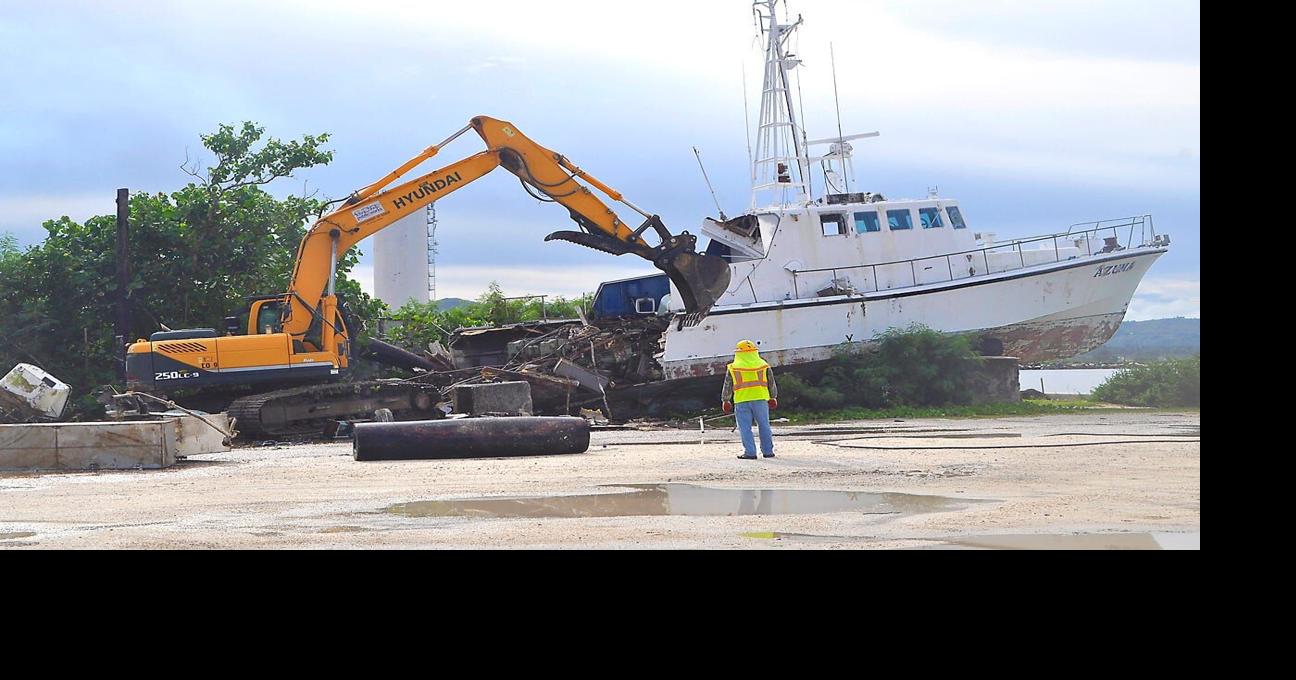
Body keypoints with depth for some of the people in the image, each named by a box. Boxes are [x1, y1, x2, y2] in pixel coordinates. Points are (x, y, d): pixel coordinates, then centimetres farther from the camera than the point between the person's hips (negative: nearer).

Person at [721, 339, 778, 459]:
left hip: (741, 401, -2)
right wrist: (773, 397, 28)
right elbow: (772, 384, 16)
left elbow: (727, 386, 7)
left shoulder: (733, 368, 3)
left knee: (745, 428, 3)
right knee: (764, 426, 11)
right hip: (760, 399, 2)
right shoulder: (763, 365, 9)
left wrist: (726, 400, 18)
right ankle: (768, 451, 16)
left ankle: (750, 452, -1)